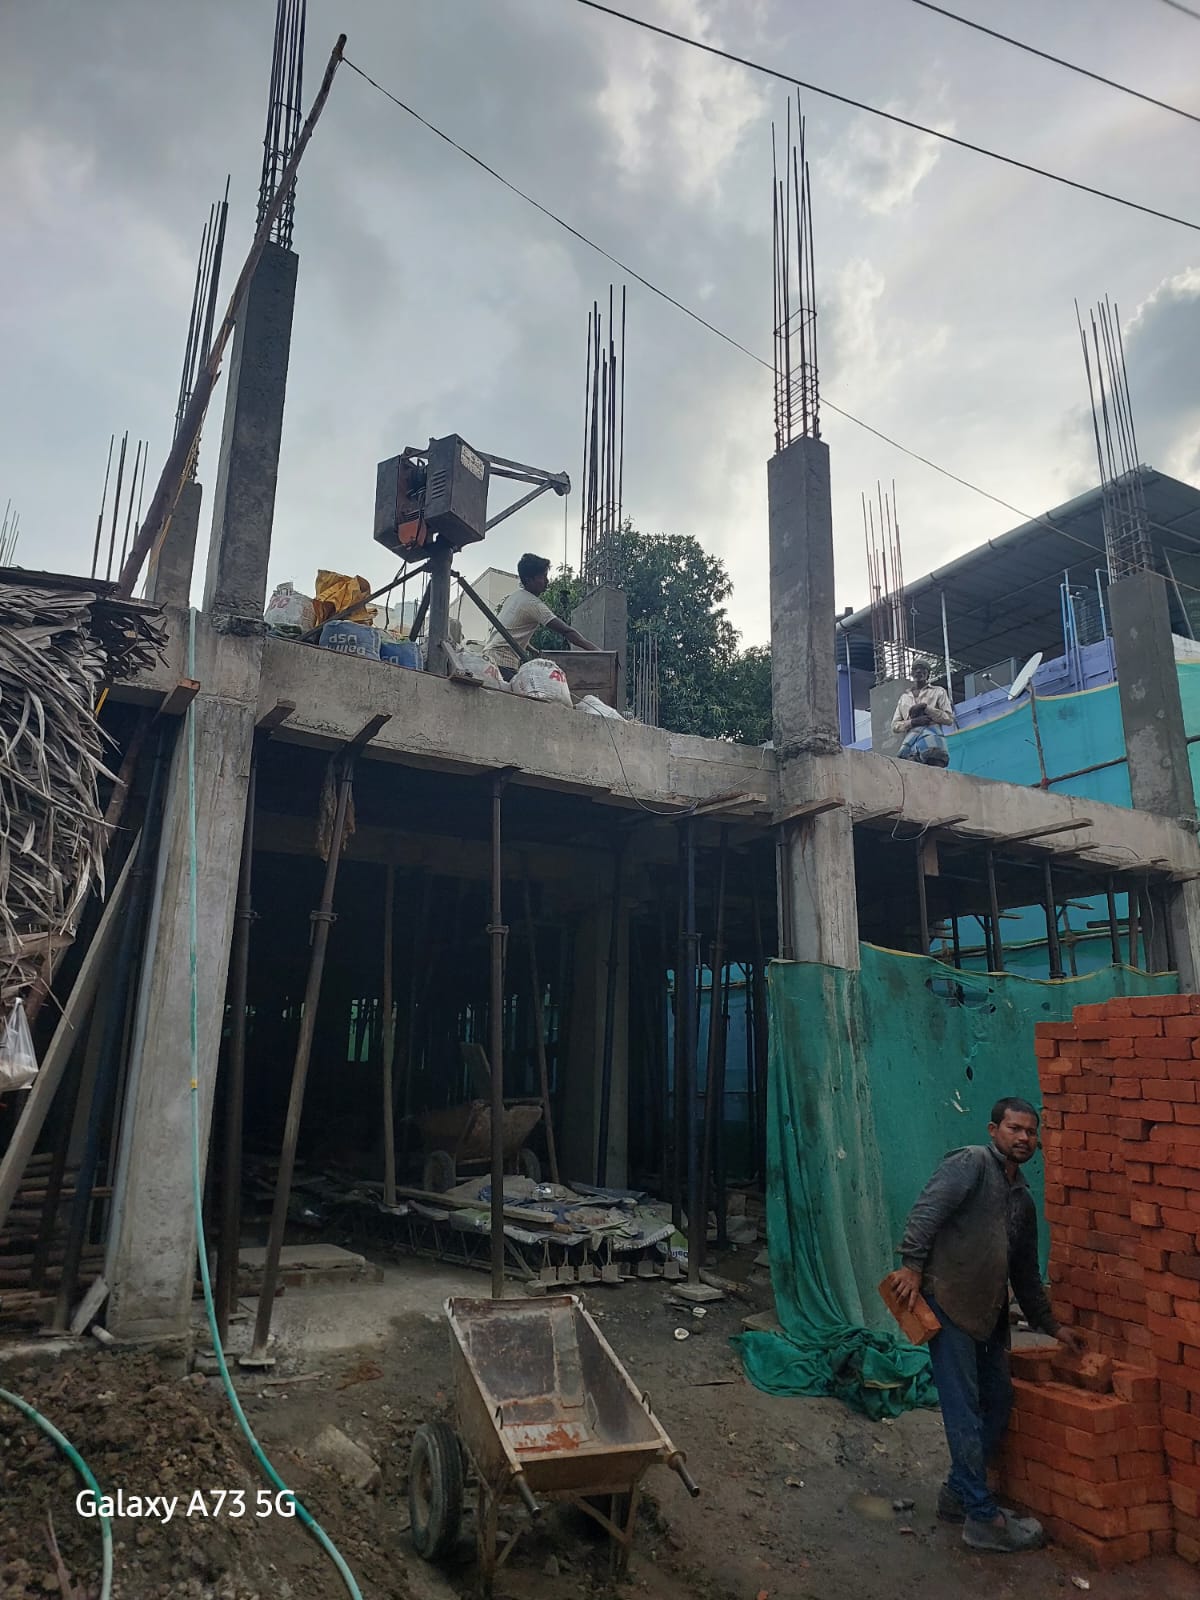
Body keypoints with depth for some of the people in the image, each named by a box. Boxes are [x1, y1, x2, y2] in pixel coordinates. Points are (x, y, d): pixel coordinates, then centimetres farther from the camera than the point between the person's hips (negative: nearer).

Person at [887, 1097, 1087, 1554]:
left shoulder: (1023, 1199, 20)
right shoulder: (971, 1163, -6)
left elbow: (1026, 1273, 28)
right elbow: (927, 1208, -19)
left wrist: (1052, 1326, 27)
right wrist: (911, 1264, -26)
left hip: (988, 1313, 9)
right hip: (948, 1301, -9)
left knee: (997, 1401, 13)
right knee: (964, 1410, -4)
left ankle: (958, 1494, 28)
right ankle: (982, 1519, 5)